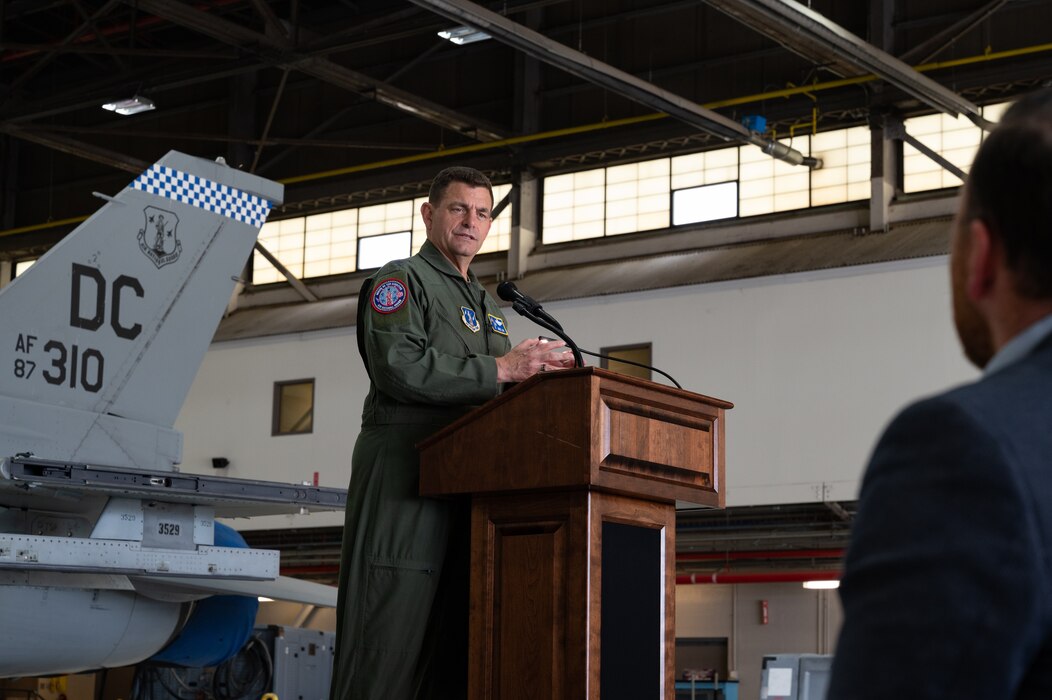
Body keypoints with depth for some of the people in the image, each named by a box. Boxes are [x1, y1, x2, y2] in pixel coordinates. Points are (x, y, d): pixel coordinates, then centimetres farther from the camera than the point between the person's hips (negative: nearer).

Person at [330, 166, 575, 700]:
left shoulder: (487, 306, 28)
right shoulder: (401, 281, 2)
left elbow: (499, 400, 24)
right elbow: (399, 367, -15)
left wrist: (538, 373, 2)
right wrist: (498, 369, -18)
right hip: (405, 475, -8)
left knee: (452, 639, 3)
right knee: (391, 629, -12)